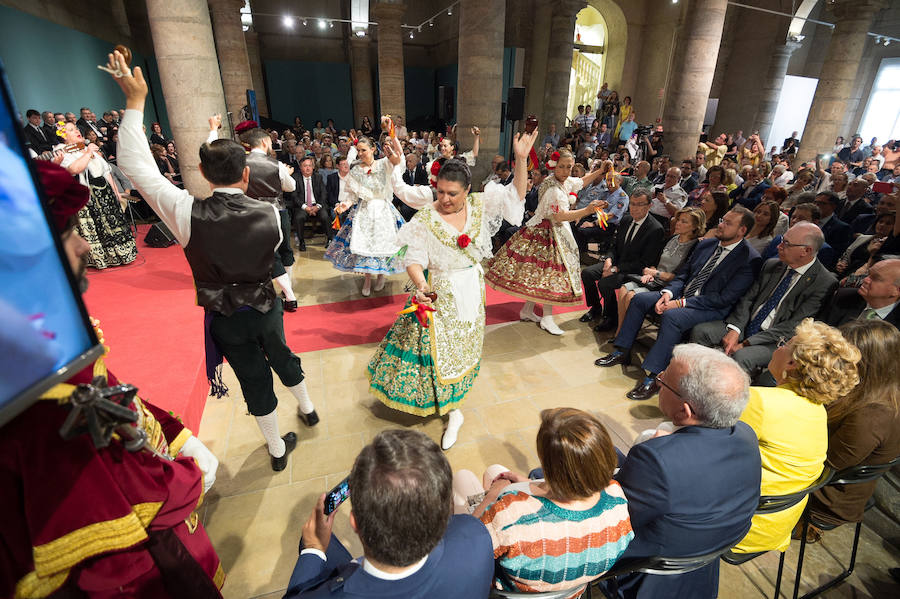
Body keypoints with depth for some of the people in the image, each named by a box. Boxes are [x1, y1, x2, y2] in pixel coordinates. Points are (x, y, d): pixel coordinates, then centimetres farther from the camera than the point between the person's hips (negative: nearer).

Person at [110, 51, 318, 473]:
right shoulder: (269, 214, -18)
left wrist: (135, 101, -5)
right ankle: (307, 408, 52)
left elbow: (136, 166, -11)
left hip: (225, 316, -1)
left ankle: (278, 450, 32)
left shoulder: (188, 215, -23)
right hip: (266, 306, 1)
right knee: (281, 355, 27)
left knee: (254, 379, 14)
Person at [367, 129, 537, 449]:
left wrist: (521, 159, -22)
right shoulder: (426, 217, -14)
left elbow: (515, 194, -8)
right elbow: (414, 260, -18)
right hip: (439, 293, -3)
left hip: (471, 290, 3)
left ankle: (449, 401, 40)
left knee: (463, 347, 17)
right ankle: (452, 411, 31)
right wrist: (421, 285, -38)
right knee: (438, 348, 5)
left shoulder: (479, 206, -6)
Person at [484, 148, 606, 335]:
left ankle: (527, 310, 22)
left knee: (538, 273, 13)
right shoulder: (552, 188, -22)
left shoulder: (565, 181, 9)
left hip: (558, 233, 10)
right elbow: (559, 216, -27)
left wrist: (601, 171, 23)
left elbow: (582, 182, 30)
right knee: (549, 273, -5)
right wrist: (587, 210, -30)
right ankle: (547, 318, 5)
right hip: (547, 233, -10)